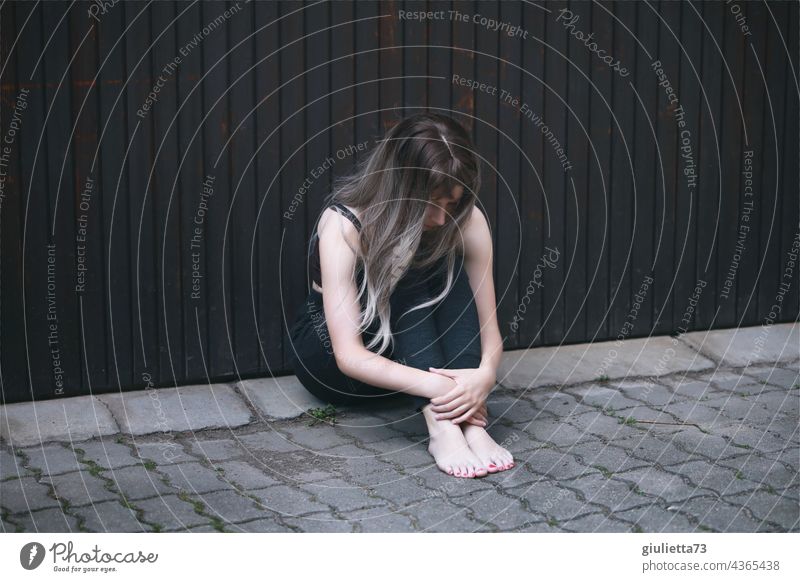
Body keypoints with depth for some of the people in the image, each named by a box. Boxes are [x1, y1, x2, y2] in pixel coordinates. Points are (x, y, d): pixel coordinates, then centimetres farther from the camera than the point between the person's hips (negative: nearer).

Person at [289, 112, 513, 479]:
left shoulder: (466, 221, -19)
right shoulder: (344, 224, -30)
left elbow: (489, 327, -19)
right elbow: (350, 356, -37)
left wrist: (485, 374, -43)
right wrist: (435, 386, -51)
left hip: (412, 352, 4)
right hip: (329, 358, -4)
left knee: (453, 275, -26)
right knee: (409, 280, -31)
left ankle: (471, 422, -40)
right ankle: (441, 426, -45)